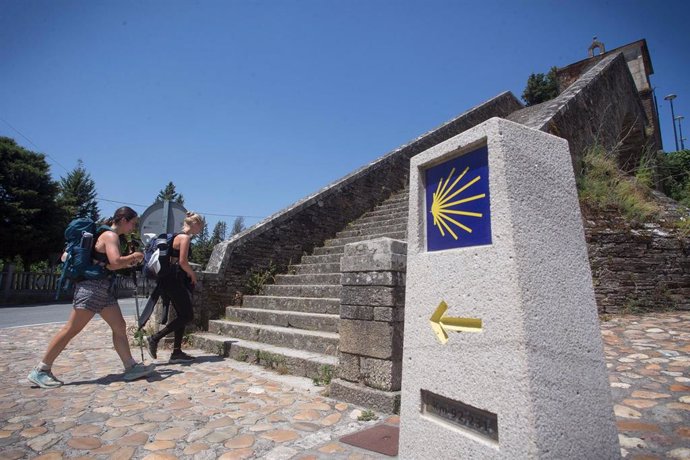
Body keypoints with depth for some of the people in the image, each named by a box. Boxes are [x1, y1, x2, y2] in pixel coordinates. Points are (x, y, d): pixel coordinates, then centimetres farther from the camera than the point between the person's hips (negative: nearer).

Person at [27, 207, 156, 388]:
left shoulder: (111, 236, 17)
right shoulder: (110, 235, -12)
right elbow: (115, 262, -26)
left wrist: (128, 263, 10)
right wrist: (133, 256, -10)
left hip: (103, 289, 10)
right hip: (92, 287, -10)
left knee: (119, 327, 5)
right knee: (71, 329, -2)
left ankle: (131, 367, 8)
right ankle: (40, 370, 11)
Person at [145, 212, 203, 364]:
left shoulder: (178, 236, 19)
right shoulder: (185, 237, -11)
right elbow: (182, 261, -19)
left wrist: (189, 274, 17)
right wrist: (193, 275, -4)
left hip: (174, 281, 10)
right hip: (175, 281, -10)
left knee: (182, 316, 11)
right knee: (188, 316, -4)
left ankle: (176, 352, 13)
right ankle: (155, 338, 0)